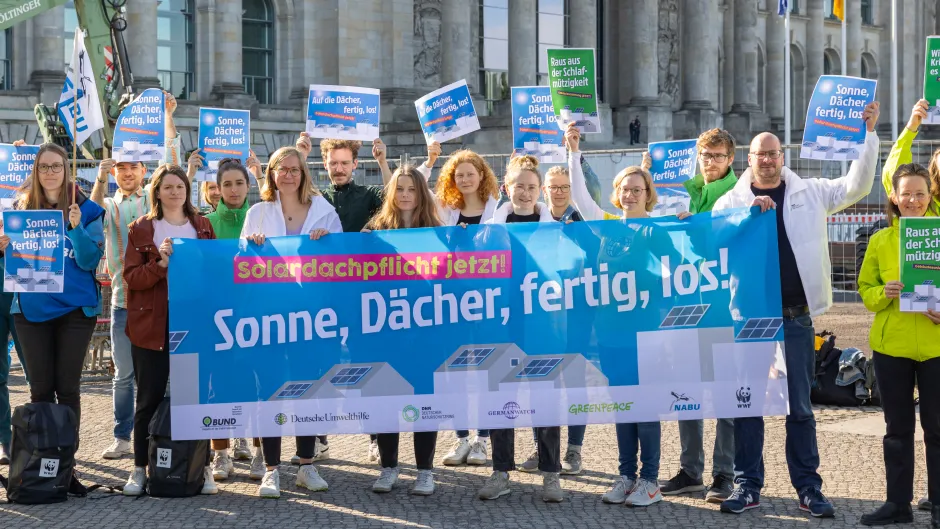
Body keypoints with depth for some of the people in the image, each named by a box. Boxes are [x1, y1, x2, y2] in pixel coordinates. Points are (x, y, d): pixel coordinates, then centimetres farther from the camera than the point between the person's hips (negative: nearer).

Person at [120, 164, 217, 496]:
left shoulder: (202, 228, 11)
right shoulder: (141, 229, 5)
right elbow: (131, 277, -2)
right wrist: (159, 264, -19)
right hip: (151, 325, -1)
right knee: (150, 398, 2)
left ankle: (202, 467, 7)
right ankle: (140, 468, 11)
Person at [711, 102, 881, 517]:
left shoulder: (809, 193, 8)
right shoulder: (732, 201, 5)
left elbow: (856, 187, 3)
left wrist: (868, 133, -2)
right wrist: (748, 212, -20)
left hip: (795, 319, 0)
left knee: (799, 407, 6)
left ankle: (808, 487, 13)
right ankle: (747, 485, 13)